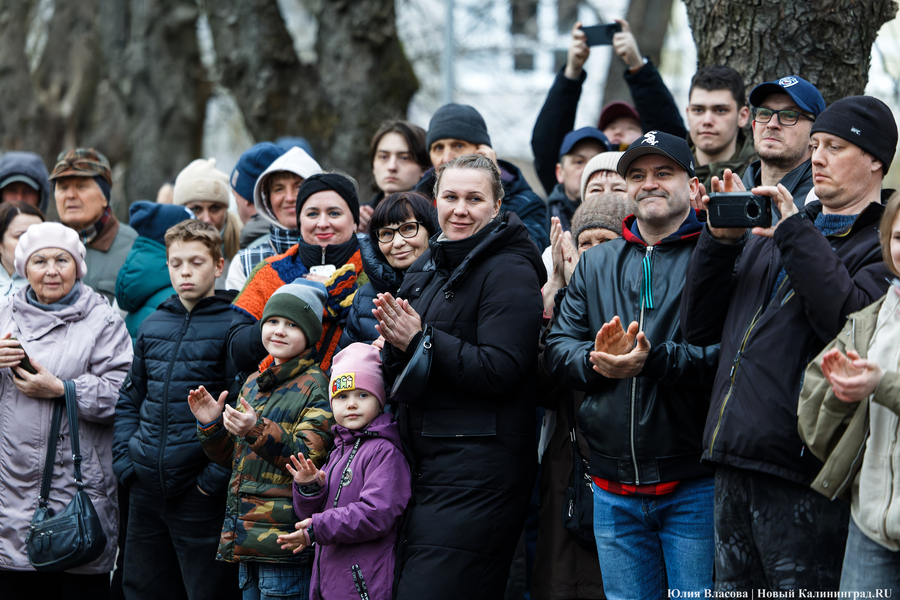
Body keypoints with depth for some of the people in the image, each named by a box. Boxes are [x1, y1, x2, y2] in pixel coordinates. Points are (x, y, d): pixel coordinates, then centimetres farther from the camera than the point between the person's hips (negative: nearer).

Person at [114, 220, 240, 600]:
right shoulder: (151, 326, 12)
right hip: (146, 486, 6)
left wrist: (215, 476, -15)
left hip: (201, 493, -6)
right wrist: (124, 460, 6)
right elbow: (130, 400, 19)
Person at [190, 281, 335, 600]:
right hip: (247, 536, 8)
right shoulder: (253, 383, 17)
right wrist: (211, 426, 4)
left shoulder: (316, 386, -7)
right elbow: (232, 457, 23)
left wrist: (258, 431, -28)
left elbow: (310, 460, -17)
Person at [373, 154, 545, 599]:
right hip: (427, 463, 9)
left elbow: (500, 371, -19)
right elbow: (396, 378, 18)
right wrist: (395, 342, -4)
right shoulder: (426, 269, 18)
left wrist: (421, 340, -16)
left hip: (479, 472, -9)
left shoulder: (510, 271, -8)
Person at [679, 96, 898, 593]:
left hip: (801, 480, -7)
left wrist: (793, 232, -14)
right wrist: (721, 240, 4)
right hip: (734, 469, 7)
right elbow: (699, 327, 17)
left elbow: (852, 324, -21)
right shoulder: (768, 236, 20)